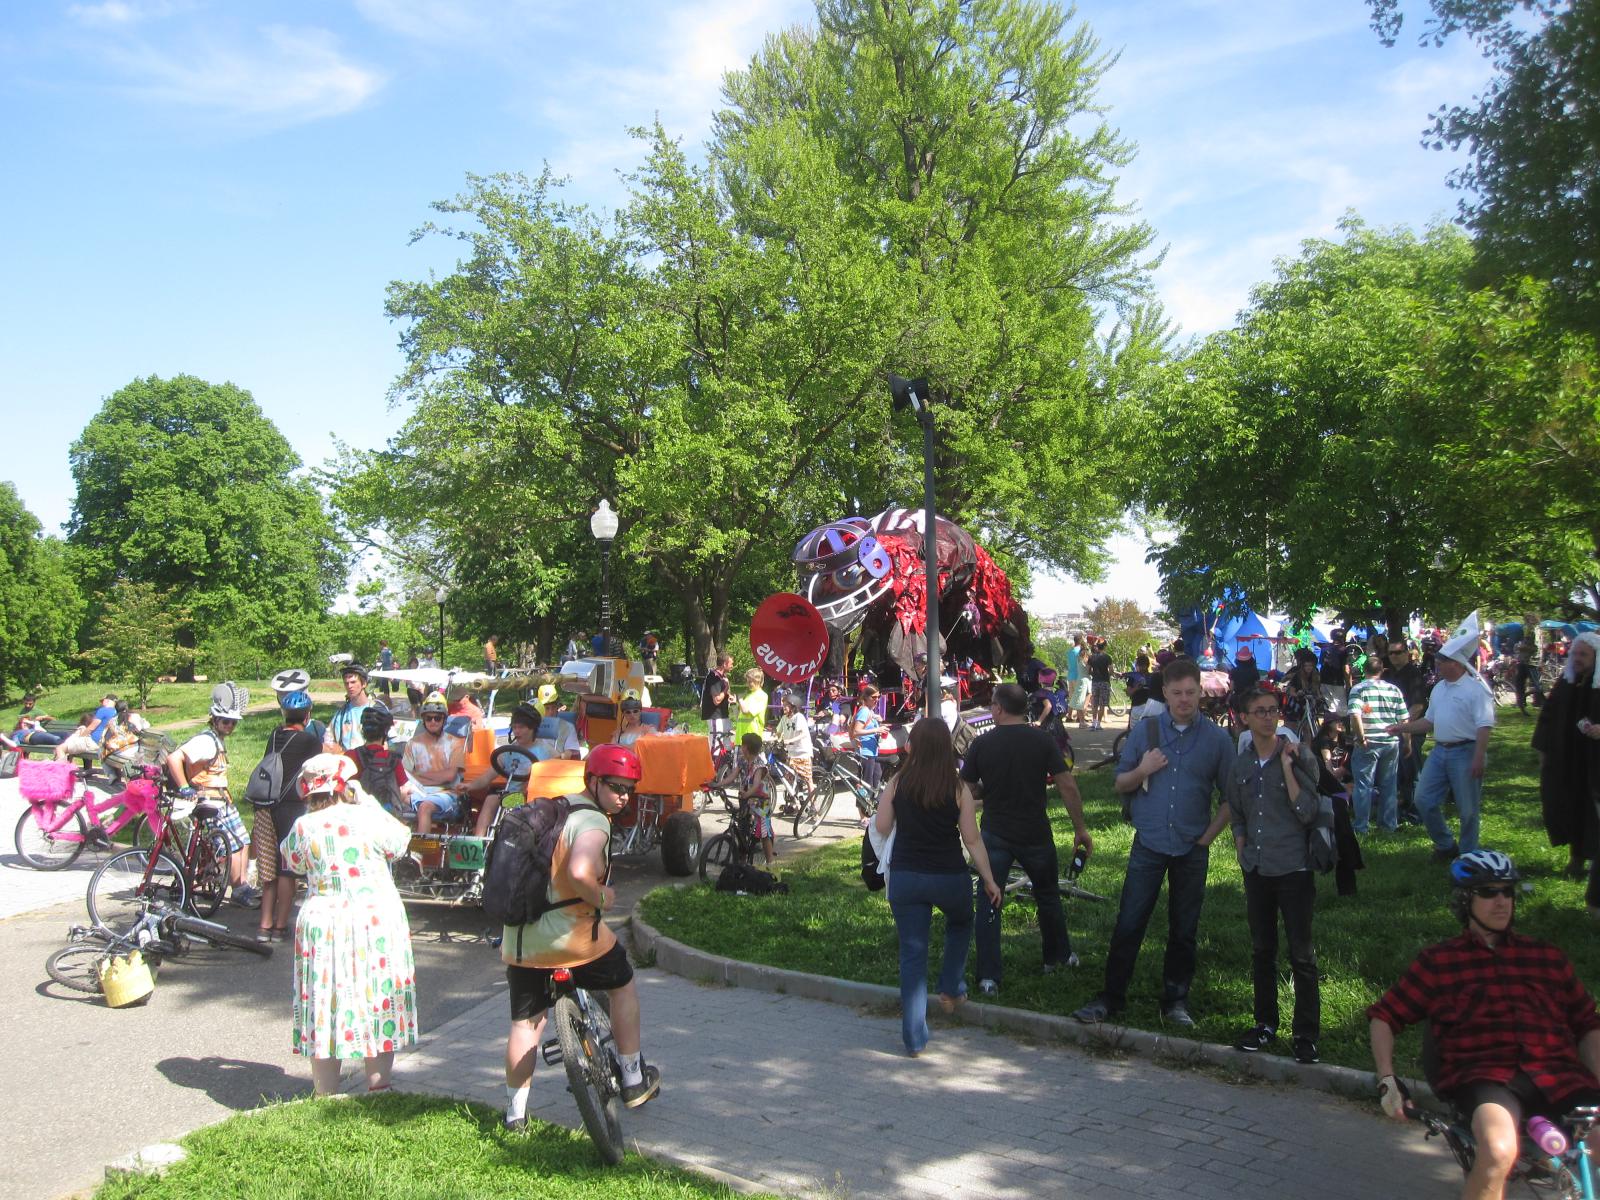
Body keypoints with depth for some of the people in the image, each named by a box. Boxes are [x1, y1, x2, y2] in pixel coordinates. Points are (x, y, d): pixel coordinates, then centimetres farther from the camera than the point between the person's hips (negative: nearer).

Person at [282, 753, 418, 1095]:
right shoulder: (367, 818, -10)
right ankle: (378, 1087, 18)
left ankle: (326, 1094, 16)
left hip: (323, 925, 1)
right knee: (379, 1002, 11)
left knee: (326, 1004, 9)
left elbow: (293, 862, 13)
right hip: (377, 922, -1)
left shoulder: (303, 828, -5)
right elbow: (400, 842, 7)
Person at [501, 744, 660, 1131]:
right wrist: (601, 898, -17)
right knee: (623, 985, 18)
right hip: (569, 936, -7)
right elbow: (579, 872, -34)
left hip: (519, 938, 7)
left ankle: (515, 1111, 23)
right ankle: (633, 1080, 25)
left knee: (525, 1021, 17)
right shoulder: (592, 822, -16)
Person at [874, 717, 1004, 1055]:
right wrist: (989, 880, 3)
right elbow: (972, 840, -6)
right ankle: (951, 989, 30)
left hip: (905, 878, 1)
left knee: (912, 954, 7)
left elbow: (882, 828, 2)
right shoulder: (958, 789, -10)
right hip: (950, 878, -1)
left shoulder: (898, 783, -7)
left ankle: (914, 1039, 8)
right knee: (960, 925, 33)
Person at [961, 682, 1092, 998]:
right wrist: (1081, 828, -2)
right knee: (1048, 896, 22)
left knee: (989, 903, 5)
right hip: (1035, 835, 1)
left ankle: (989, 977, 1)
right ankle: (1058, 956, 37)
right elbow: (1067, 785, -10)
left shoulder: (982, 744, -7)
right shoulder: (1043, 740, -7)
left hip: (995, 835, -1)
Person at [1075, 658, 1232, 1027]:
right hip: (1148, 845, 0)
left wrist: (1207, 836, 0)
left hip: (1192, 851, 0)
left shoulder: (1217, 738, 0)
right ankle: (1111, 997, 10)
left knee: (1184, 931, 11)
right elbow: (1119, 785, 7)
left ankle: (1175, 1000, 24)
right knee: (1128, 925, 0)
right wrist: (1142, 771, -12)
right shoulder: (1144, 731, 2)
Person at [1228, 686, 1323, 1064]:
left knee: (1301, 954, 0)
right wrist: (1241, 846, 6)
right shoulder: (1240, 764, 6)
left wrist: (1287, 767, -19)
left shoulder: (1299, 756, -8)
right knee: (1261, 951, 14)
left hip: (1294, 868, -5)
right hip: (1256, 870, 5)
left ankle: (1306, 1033, 11)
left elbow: (1308, 813, -16)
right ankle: (1266, 1023, 27)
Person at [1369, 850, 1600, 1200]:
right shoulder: (1437, 961, 15)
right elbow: (1384, 1016, 15)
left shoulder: (1548, 958, 23)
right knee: (1498, 1154, -34)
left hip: (1558, 1072, 2)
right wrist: (1387, 1080, 4)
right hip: (1483, 1073, -2)